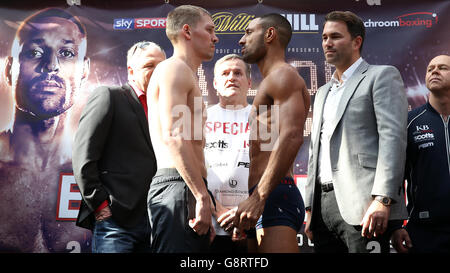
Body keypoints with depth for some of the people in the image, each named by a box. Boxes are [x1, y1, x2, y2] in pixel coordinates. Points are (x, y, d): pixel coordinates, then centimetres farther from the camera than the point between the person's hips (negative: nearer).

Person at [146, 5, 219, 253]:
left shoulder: (186, 75, 27)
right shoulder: (174, 68, -4)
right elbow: (173, 136, -17)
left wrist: (204, 206, 21)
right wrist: (203, 196, -19)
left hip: (188, 189, 10)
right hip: (177, 186, -10)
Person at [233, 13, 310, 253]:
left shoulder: (284, 75, -3)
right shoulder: (271, 83, 29)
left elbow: (292, 137, -20)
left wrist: (258, 197, -24)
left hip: (275, 197, -10)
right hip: (266, 199, 10)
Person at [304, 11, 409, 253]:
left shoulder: (382, 76, 2)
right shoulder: (323, 93, 24)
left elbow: (393, 136, -10)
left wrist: (382, 200, -20)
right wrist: (310, 208, 15)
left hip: (360, 204, -6)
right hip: (323, 204, 7)